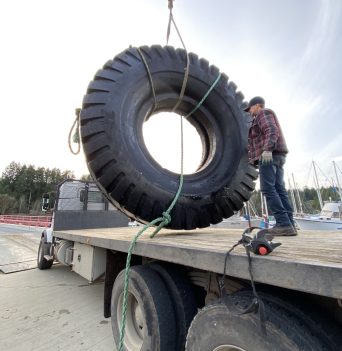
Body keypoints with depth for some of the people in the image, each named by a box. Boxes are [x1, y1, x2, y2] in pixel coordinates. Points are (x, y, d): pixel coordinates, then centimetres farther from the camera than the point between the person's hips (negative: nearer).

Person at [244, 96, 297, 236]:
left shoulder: (263, 113, 4)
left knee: (268, 189, -16)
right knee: (279, 189, 1)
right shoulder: (264, 116, 34)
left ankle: (283, 223, -20)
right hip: (276, 156, 10)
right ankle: (289, 224, -3)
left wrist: (267, 150, -26)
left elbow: (272, 131, -14)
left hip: (269, 155, -10)